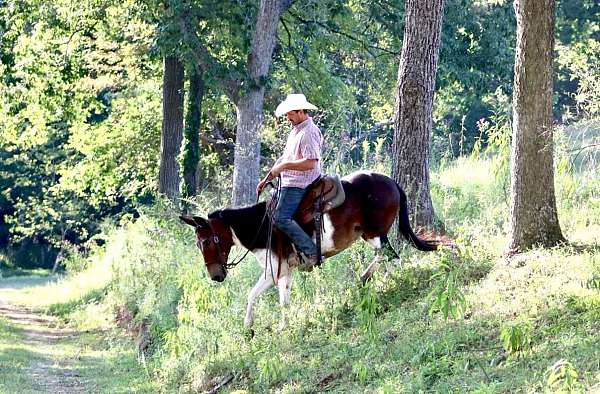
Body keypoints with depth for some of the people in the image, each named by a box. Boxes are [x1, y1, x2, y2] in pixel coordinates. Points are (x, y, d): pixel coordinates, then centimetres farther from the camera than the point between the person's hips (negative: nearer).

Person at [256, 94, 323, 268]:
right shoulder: (295, 131, 20)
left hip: (297, 185, -11)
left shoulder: (309, 132, -13)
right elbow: (283, 159, 25)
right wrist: (267, 179, 20)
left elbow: (311, 163, -24)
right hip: (288, 183, 11)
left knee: (281, 218, -21)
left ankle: (311, 252, -23)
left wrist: (284, 166, -21)